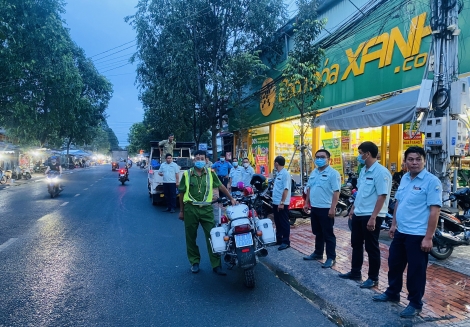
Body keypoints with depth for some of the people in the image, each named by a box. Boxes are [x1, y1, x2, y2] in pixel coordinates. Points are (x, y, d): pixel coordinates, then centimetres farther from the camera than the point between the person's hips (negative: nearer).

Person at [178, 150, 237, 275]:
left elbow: (221, 186, 9)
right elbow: (182, 193, 7)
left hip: (206, 209, 0)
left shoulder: (210, 173, 4)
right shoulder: (187, 174, 1)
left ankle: (216, 265, 6)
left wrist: (231, 199, 3)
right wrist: (181, 211, 9)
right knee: (191, 238, 9)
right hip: (190, 209, 0)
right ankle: (195, 262, 25)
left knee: (212, 236, -2)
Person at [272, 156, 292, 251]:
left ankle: (286, 242, 5)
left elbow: (286, 189, -22)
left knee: (284, 223, -2)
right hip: (276, 202, 10)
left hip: (282, 203, -10)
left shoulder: (285, 173, -16)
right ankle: (279, 239, 26)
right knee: (278, 222, 16)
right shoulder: (278, 174, 14)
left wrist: (282, 202, -25)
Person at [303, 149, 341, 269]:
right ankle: (318, 253, 31)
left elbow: (336, 192, -18)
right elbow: (309, 188, 19)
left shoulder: (333, 173, -12)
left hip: (326, 209, -8)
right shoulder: (314, 173, 12)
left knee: (328, 235, 1)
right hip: (314, 208, 8)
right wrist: (307, 203, 15)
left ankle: (331, 258, 10)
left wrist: (332, 208, -23)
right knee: (317, 233, 18)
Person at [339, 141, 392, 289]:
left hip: (371, 216, -9)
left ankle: (373, 278, 20)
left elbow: (382, 196, -22)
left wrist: (373, 217, -25)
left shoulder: (380, 172, -18)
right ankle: (355, 272, 33)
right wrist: (353, 209, 19)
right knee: (356, 244, 18)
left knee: (371, 248, 4)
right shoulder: (363, 170, 10)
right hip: (358, 214, 9)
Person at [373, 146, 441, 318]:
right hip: (400, 232, 8)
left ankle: (415, 303, 24)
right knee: (394, 264, 19)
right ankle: (392, 293, 39)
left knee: (416, 271, 6)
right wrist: (393, 225, 17)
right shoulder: (404, 178, 8)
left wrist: (428, 237, -21)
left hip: (418, 235, -7)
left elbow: (434, 210, -18)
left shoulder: (431, 181, -15)